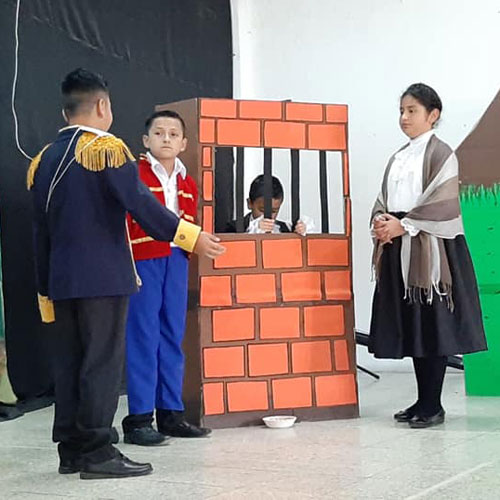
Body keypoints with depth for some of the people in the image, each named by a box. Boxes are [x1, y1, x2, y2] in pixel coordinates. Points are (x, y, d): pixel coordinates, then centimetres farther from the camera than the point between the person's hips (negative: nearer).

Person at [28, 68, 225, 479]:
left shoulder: (44, 160, 14)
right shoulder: (106, 148, -7)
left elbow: (41, 232, 16)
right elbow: (139, 202, -17)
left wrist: (46, 289, 20)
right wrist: (192, 237, -14)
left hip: (61, 280, 7)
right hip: (104, 276, -7)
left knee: (69, 364, 10)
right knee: (103, 362, -4)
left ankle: (71, 449, 14)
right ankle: (96, 452, -4)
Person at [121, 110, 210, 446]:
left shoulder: (188, 184, 15)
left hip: (176, 263, 6)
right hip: (142, 263, -6)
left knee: (173, 336, 9)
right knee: (143, 337, -4)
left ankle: (171, 413, 17)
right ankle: (139, 418, 1)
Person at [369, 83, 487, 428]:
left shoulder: (440, 153, -4)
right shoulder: (399, 158, 18)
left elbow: (444, 203, -14)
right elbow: (384, 199, 16)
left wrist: (403, 225, -16)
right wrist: (381, 221, -5)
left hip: (430, 249, -7)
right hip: (399, 251, 7)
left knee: (431, 327, -5)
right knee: (411, 328, 8)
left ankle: (433, 405, 0)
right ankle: (424, 400, 16)